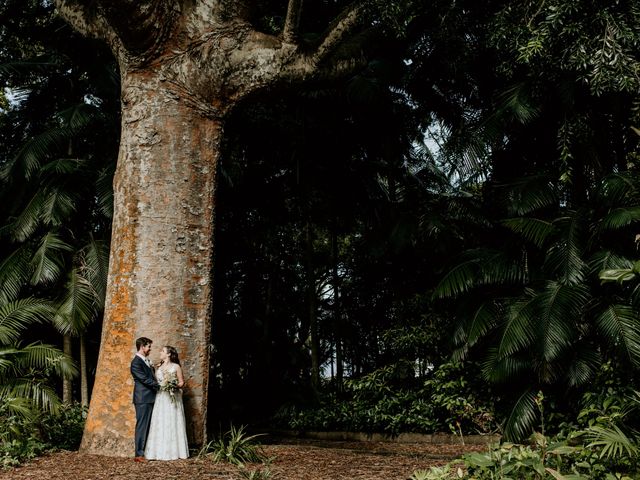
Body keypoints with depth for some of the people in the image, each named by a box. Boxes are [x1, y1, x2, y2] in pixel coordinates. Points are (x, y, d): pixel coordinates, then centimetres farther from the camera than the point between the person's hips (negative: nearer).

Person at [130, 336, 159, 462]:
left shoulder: (146, 361, 17)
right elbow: (145, 379, -17)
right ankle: (139, 454, -4)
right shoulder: (136, 362, -12)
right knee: (142, 426, -7)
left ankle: (147, 451, 14)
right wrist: (159, 386, -13)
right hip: (143, 399, -9)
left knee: (147, 426, 10)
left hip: (149, 399, 9)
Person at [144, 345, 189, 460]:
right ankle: (160, 451, 4)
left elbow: (182, 382, 1)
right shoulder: (159, 367, 14)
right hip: (160, 399, 4)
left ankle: (174, 451, 4)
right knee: (160, 424, 1)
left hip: (172, 398, -4)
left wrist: (175, 386, -16)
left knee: (172, 423, -2)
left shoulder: (176, 367, 1)